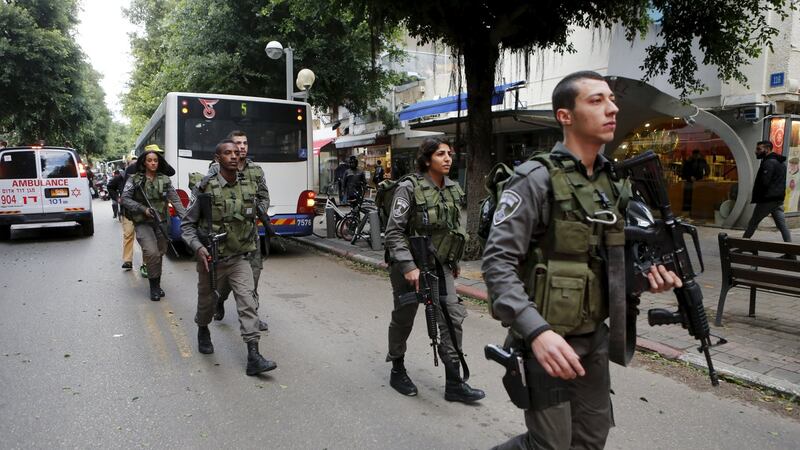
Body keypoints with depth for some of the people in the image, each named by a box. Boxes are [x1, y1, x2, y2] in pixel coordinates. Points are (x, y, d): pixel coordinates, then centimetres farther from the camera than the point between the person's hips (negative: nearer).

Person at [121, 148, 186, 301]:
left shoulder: (164, 180, 7)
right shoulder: (134, 179, 1)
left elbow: (175, 200, 4)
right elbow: (125, 198, -4)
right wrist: (143, 209, -16)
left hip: (161, 223, 3)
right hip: (143, 223, -3)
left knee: (159, 254, 9)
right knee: (152, 253, -20)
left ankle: (156, 285, 27)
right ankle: (154, 287, -4)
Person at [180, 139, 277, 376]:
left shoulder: (248, 188, 0)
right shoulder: (206, 188, -11)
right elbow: (187, 224, -6)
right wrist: (198, 247, -21)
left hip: (239, 258, 2)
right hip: (211, 259, -2)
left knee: (247, 302, -11)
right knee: (207, 301, 17)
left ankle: (253, 357, -12)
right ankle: (203, 331, 49)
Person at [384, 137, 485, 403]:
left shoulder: (454, 189, 4)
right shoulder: (409, 188, -14)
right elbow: (394, 232, -17)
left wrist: (454, 262, 17)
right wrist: (408, 267, -25)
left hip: (440, 266, 5)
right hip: (410, 267, -5)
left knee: (453, 319, -2)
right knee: (403, 319, 10)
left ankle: (454, 383, 7)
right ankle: (397, 371, 31)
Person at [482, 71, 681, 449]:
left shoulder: (611, 181, 8)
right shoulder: (536, 179, -16)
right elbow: (497, 262, -22)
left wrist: (645, 275, -3)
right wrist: (537, 330, -32)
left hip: (595, 337, 8)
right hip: (546, 338, -7)